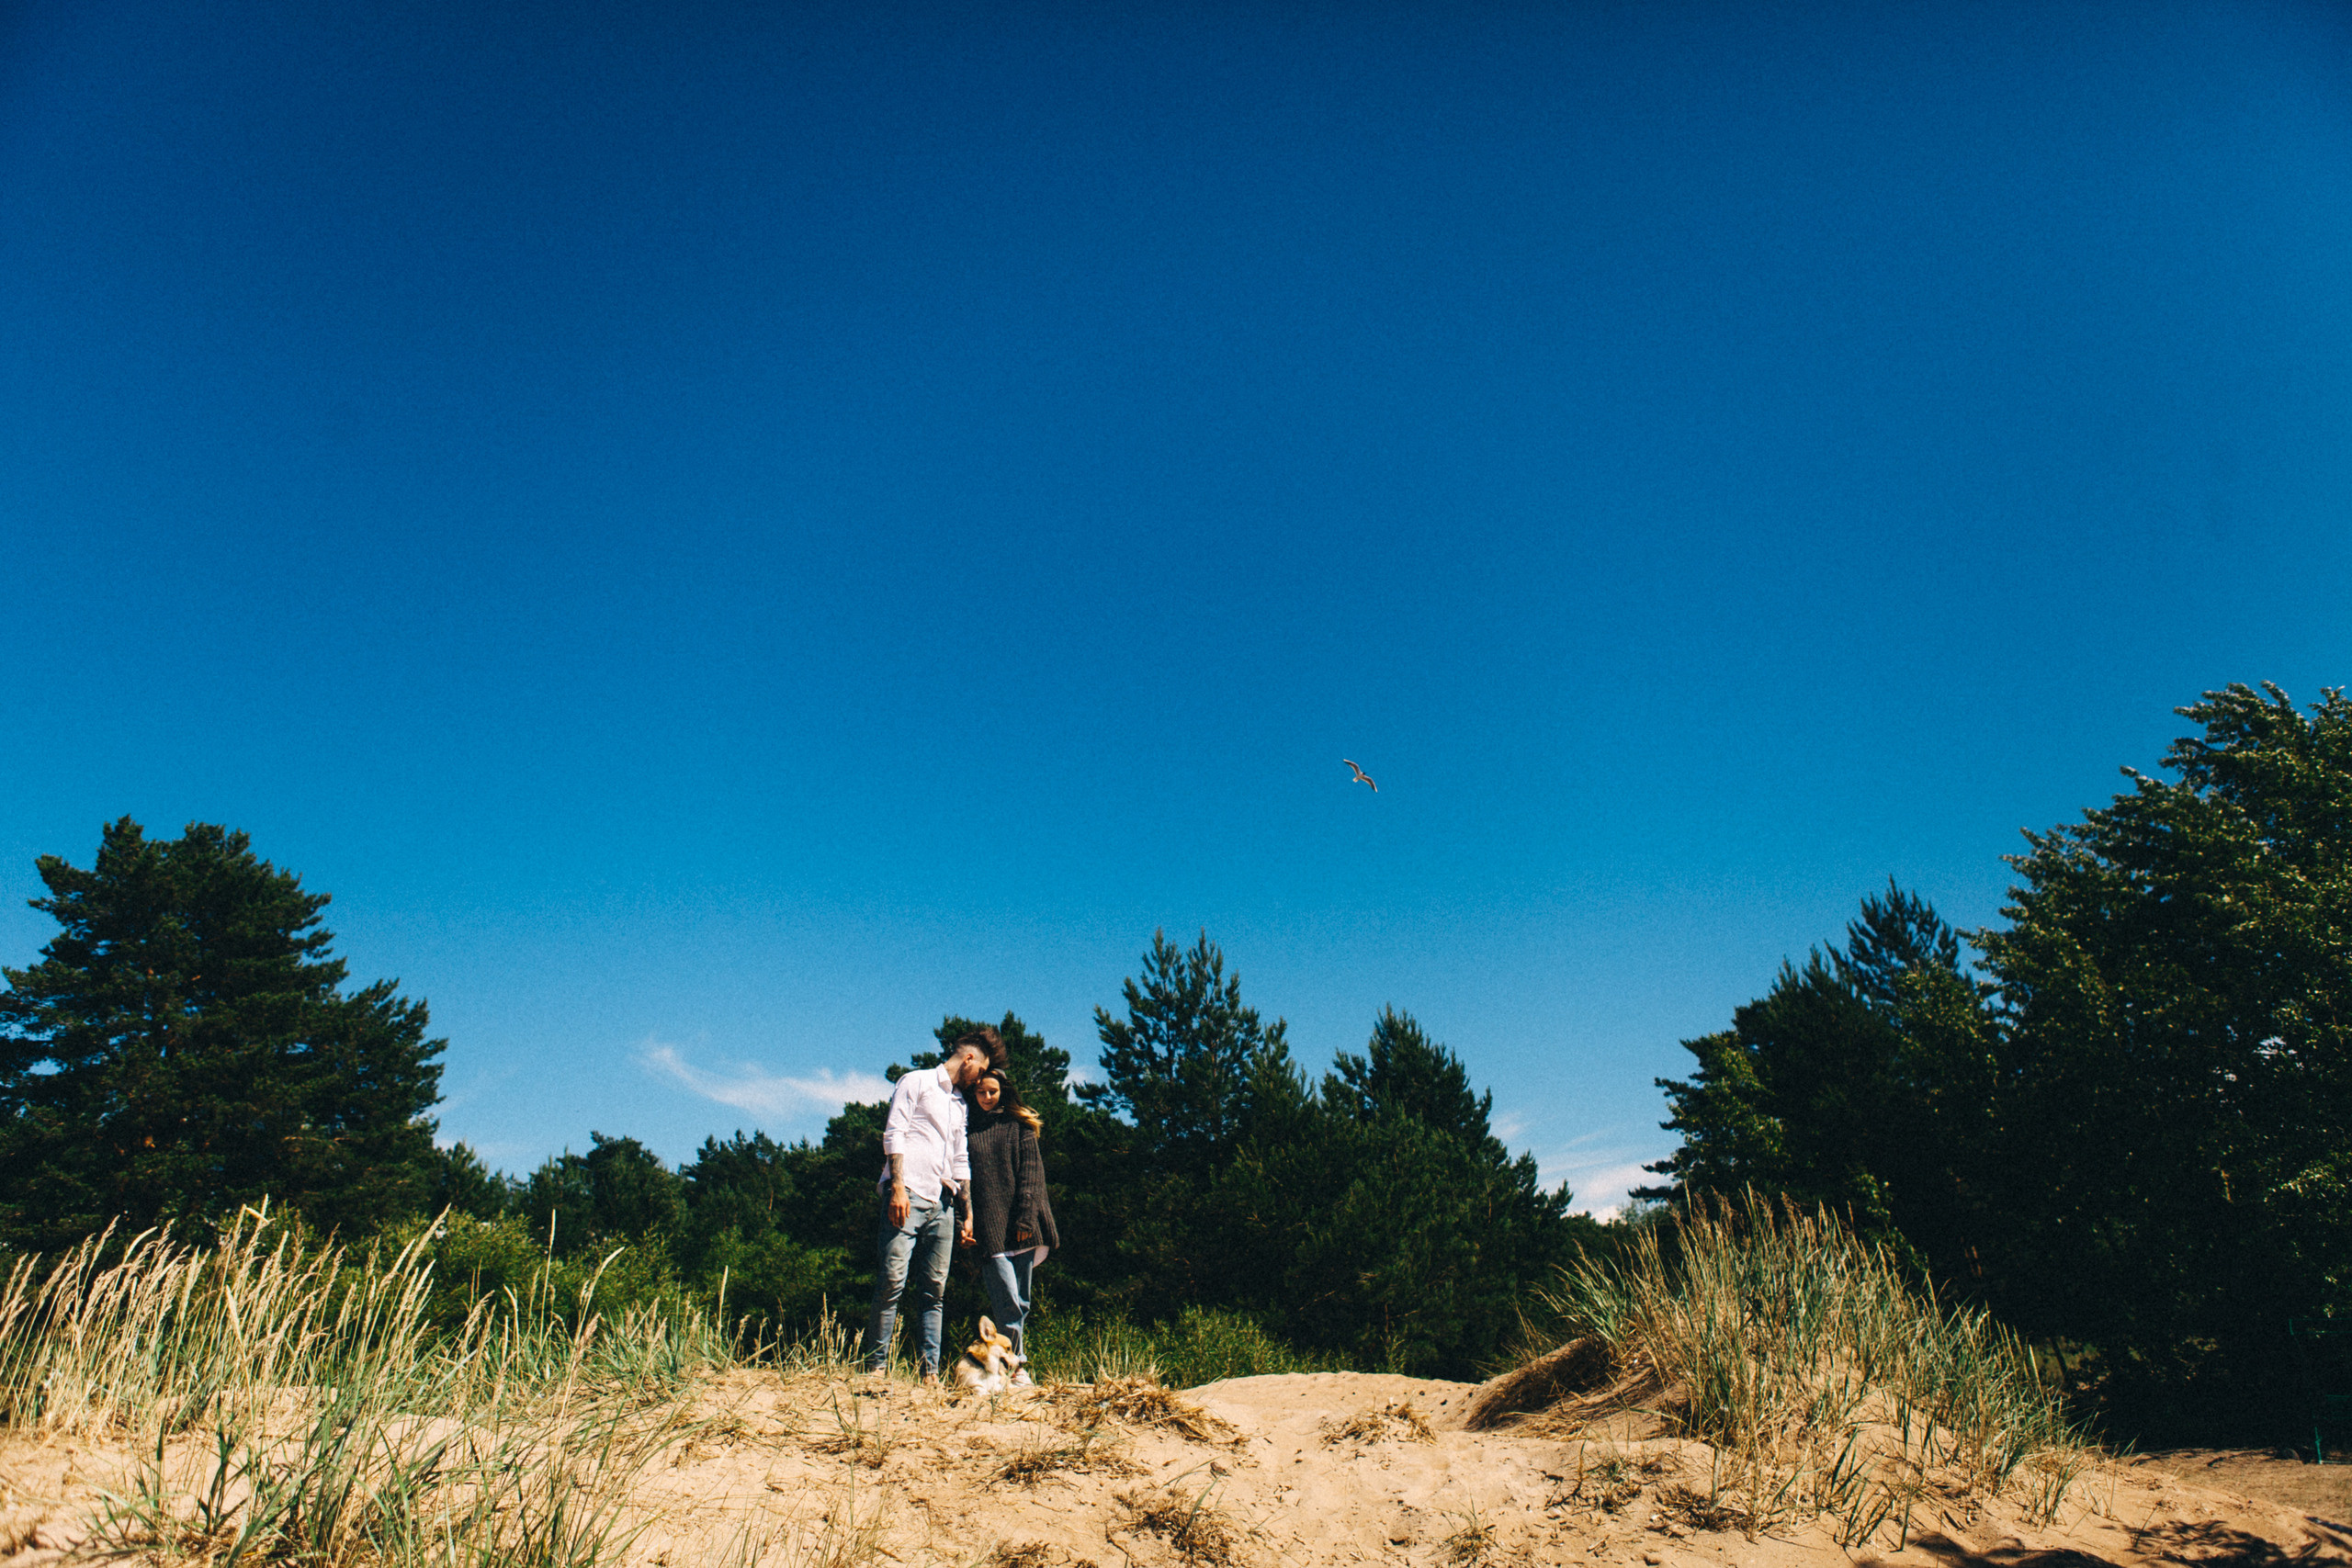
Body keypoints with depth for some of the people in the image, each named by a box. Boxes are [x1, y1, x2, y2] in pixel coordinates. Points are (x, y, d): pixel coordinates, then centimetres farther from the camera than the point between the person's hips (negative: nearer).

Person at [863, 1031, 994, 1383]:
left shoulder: (960, 1103, 27)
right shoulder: (916, 1082, 6)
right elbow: (894, 1133, -5)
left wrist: (966, 1208, 18)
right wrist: (897, 1186, -15)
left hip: (941, 1202, 7)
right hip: (908, 1194, -7)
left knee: (934, 1290, 3)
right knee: (893, 1281, -13)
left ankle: (930, 1373, 4)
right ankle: (875, 1367, -8)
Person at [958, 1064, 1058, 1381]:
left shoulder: (1018, 1125, 13)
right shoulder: (965, 1128, 12)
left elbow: (1031, 1171, 5)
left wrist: (1026, 1217, -7)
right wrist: (963, 1223, -3)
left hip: (1020, 1225, 1)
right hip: (988, 1227, -1)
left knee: (1020, 1301, 3)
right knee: (1008, 1301, -13)